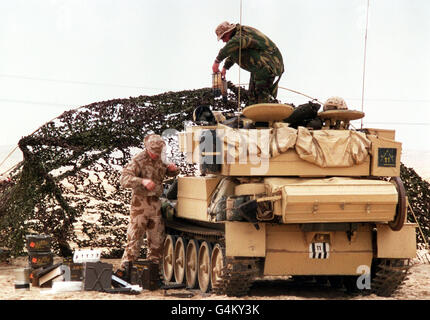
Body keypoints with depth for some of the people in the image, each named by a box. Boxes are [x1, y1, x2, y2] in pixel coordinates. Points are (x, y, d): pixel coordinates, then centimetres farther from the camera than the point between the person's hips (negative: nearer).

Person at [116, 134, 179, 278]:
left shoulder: (160, 159, 7)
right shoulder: (138, 161, -14)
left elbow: (170, 174, 24)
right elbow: (124, 179, -25)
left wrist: (172, 169, -2)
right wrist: (142, 181, -42)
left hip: (155, 203, 6)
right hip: (140, 203, -6)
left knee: (157, 237, 10)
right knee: (135, 236, -8)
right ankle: (125, 267, -6)